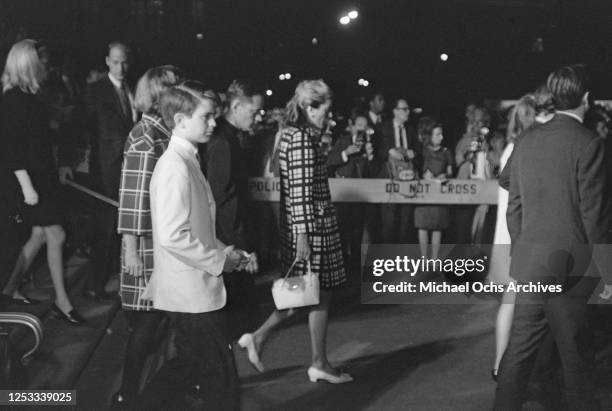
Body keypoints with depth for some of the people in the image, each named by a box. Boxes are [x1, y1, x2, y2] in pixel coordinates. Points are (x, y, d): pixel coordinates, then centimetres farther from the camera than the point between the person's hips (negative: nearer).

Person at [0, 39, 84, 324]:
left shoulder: (28, 96, 9)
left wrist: (55, 169, 22)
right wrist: (27, 185, -23)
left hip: (44, 175, 9)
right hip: (32, 180, -9)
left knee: (40, 235, 15)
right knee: (56, 236, -4)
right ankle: (61, 301, 6)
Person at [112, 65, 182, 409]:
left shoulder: (168, 134, 9)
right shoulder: (146, 138, -15)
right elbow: (132, 196, -17)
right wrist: (131, 248, -18)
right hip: (150, 245, -8)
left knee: (156, 317, 15)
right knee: (148, 319, 0)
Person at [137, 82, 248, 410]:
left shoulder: (187, 161, 12)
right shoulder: (175, 167, -20)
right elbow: (172, 236, -26)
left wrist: (225, 251, 9)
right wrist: (218, 261, -17)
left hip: (190, 289, 10)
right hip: (193, 292, -10)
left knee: (190, 365, 21)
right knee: (220, 377, 0)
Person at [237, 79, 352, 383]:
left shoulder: (292, 133, 13)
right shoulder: (302, 138, -17)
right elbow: (300, 191, -21)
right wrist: (302, 235, -21)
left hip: (305, 226, 10)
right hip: (312, 226, -10)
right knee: (320, 294, 3)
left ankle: (258, 337, 15)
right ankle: (319, 364, 14)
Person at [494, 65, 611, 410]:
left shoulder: (528, 140, 6)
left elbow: (514, 205, 9)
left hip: (529, 264, 6)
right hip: (569, 268, -6)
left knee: (522, 346, 13)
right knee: (576, 353, 7)